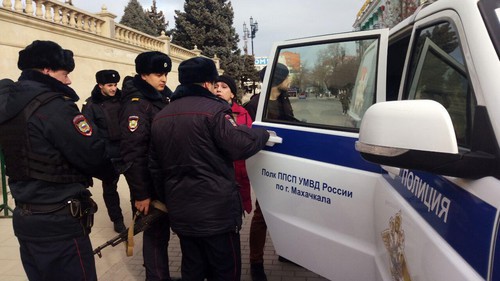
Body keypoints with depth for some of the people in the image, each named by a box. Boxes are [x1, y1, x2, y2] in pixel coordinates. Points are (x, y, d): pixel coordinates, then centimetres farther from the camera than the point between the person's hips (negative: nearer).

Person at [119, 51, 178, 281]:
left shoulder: (163, 98, 10)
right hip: (151, 184, -8)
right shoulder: (136, 105, -16)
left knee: (162, 230, 18)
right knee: (156, 234, 5)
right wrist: (140, 194, -22)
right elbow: (132, 154, -22)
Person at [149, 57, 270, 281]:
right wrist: (264, 133, 0)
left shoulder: (161, 116, 12)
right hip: (216, 210, -7)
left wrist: (167, 199, 27)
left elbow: (156, 166, 17)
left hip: (180, 211, 7)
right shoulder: (214, 109, -13)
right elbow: (240, 146, -20)